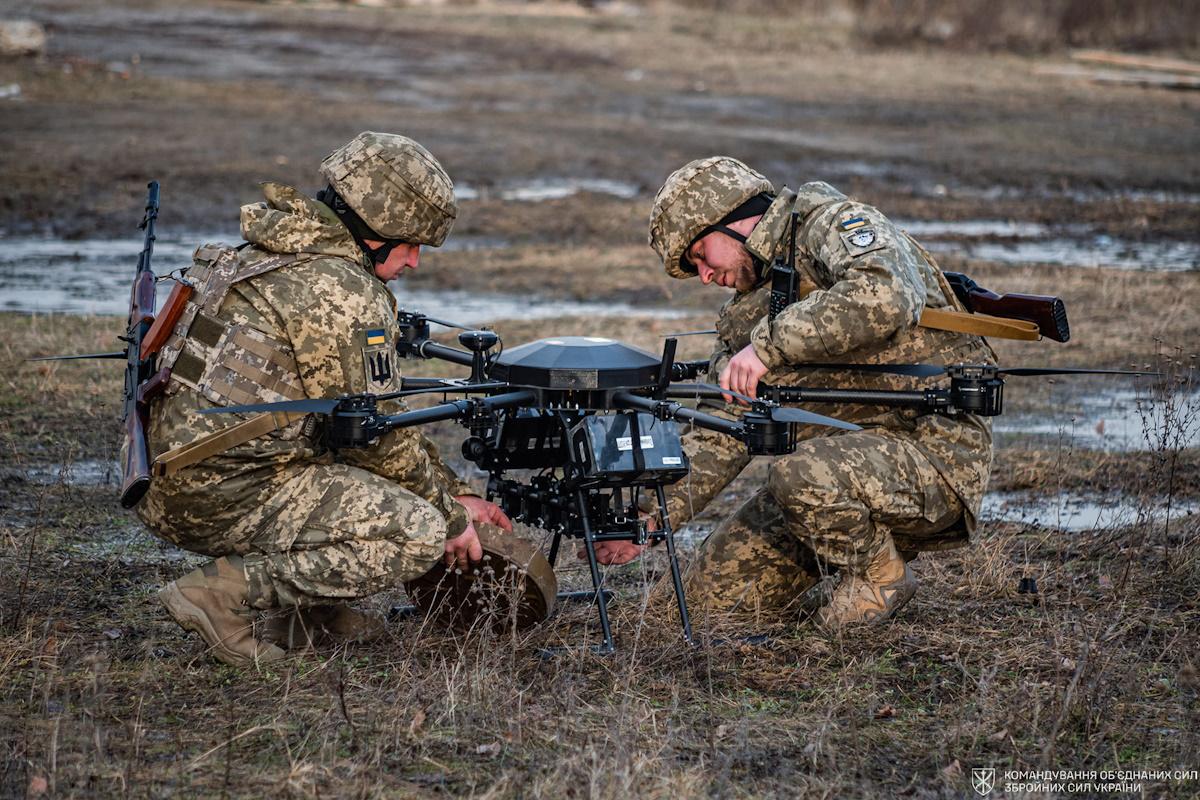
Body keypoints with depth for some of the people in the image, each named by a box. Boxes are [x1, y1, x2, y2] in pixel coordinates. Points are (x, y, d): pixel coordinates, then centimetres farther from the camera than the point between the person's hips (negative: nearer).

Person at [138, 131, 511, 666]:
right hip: (227, 496, -10)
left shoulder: (285, 259, 19)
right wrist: (449, 514, 5)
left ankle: (303, 611, 13)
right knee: (419, 531, -11)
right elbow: (377, 434, -10)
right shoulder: (345, 291, -13)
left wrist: (454, 492, 23)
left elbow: (369, 412, 24)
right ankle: (230, 596, -12)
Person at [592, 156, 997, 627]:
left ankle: (880, 576, -8)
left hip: (934, 451, -8)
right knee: (712, 591, 0)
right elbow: (718, 438, 14)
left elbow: (885, 298, -33)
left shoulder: (837, 224, -9)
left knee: (803, 474, -35)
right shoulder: (747, 312, 15)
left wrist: (769, 342, -28)